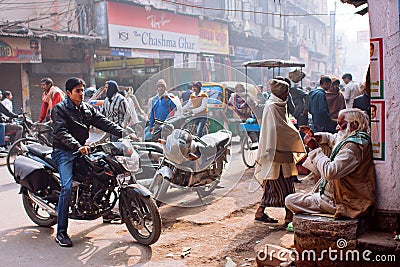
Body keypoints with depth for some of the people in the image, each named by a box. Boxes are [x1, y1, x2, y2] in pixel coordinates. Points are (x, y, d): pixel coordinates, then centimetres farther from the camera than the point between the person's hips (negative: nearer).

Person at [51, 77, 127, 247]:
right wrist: (77, 146, -35)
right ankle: (61, 233, -15)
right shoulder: (60, 109, -4)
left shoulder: (88, 109, 15)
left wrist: (122, 132, -13)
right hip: (64, 152, -6)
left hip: (83, 149, 6)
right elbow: (61, 132, -18)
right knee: (67, 187, -21)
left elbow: (104, 123, 4)